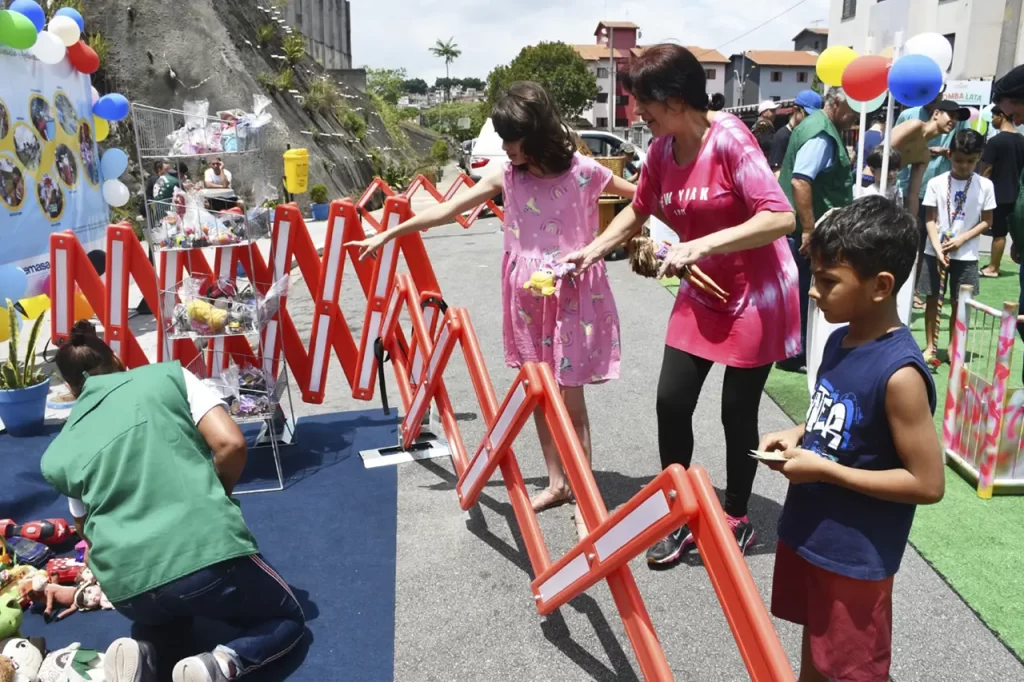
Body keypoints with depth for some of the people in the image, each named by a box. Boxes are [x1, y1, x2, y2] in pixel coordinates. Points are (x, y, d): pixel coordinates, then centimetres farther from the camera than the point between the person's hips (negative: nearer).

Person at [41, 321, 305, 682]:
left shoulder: (58, 455, 17)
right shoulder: (167, 375, 8)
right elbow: (230, 444, -2)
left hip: (127, 588, 4)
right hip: (207, 553, -4)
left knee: (167, 613, 41)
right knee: (288, 619, 24)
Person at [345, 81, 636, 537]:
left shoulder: (583, 172, -10)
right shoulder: (507, 177, -1)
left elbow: (643, 197, 4)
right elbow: (447, 211, 3)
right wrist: (387, 234, 4)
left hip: (571, 296, -4)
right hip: (526, 297, 4)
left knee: (570, 400, 0)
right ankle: (556, 482, 30)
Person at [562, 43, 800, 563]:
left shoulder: (729, 139, -22)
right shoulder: (661, 150, -1)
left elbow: (781, 217, -28)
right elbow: (638, 211, 14)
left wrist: (701, 244, -34)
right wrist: (592, 250, 2)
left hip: (756, 296, -6)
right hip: (700, 295, 7)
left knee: (737, 411, 4)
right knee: (672, 401, 3)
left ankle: (737, 520, 27)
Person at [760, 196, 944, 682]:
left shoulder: (899, 373, -26)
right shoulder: (841, 340, -1)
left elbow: (928, 483, -23)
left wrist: (823, 469, -23)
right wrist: (798, 436, -3)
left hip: (856, 555, -7)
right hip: (807, 531, 8)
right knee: (815, 641, 27)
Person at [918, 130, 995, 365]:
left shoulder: (985, 185, -3)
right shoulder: (936, 183, -5)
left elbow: (986, 221, 1)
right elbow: (930, 220, -4)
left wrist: (961, 239, -13)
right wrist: (938, 249, -15)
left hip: (966, 255, 0)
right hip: (935, 251, 0)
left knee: (959, 303, 6)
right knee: (932, 298, 6)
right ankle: (930, 347, 16)